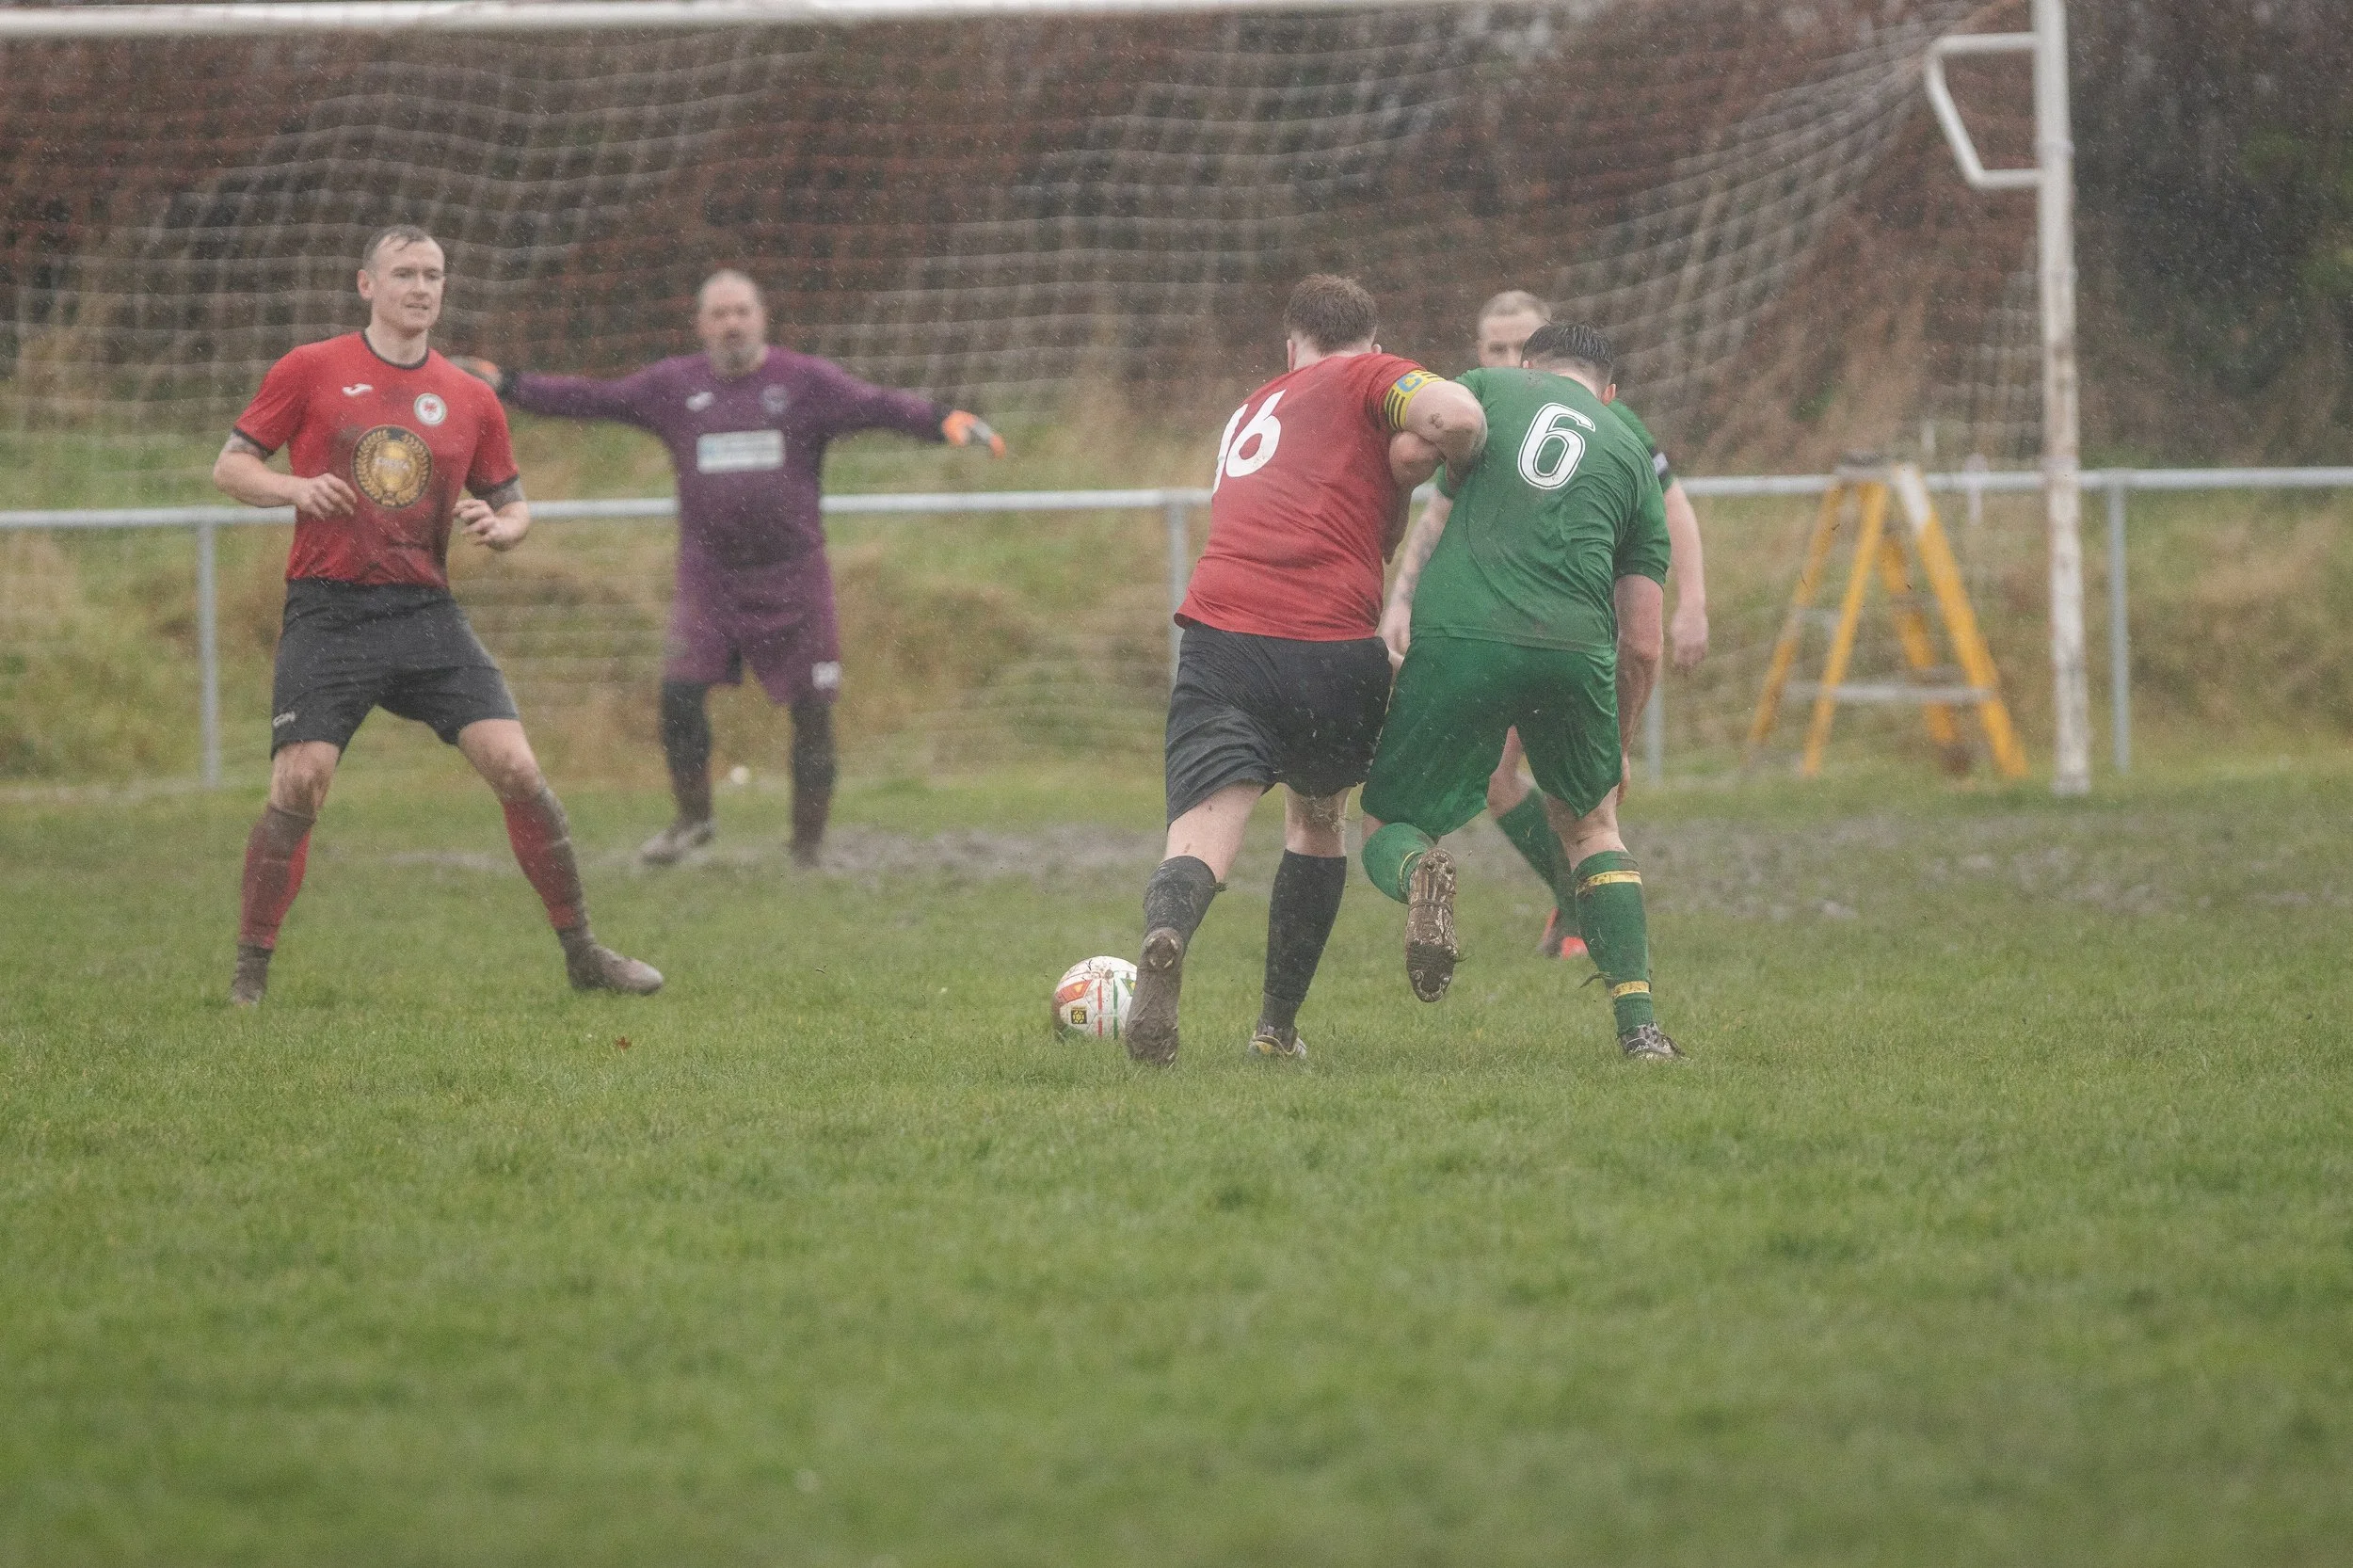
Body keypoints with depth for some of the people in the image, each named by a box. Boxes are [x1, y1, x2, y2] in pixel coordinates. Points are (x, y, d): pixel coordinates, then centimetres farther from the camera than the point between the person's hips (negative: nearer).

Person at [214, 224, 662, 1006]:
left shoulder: (470, 400, 11)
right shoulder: (310, 371, 3)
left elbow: (515, 508, 19)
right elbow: (230, 465, 5)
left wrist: (498, 526, -5)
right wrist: (296, 488, -15)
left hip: (426, 612, 2)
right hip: (327, 612, -2)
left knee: (516, 768, -8)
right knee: (298, 787, -14)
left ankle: (582, 953, 4)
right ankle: (250, 968, 3)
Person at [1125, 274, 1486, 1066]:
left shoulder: (1252, 410, 30)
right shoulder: (1369, 378, 11)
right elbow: (1456, 418, -9)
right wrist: (1437, 464, 10)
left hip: (1220, 639, 2)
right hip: (1336, 653, -2)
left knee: (1204, 837, -14)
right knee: (1317, 816, 27)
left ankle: (1164, 936, -49)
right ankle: (1279, 1026, 30)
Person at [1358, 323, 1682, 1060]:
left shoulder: (1486, 388, 22)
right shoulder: (1631, 457, 23)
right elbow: (1642, 646, 20)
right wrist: (1620, 744, 33)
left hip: (1456, 633, -2)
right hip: (1575, 645, 2)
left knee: (1388, 825, 14)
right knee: (1591, 825, 26)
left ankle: (1419, 873, -25)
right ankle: (1638, 1022, 12)